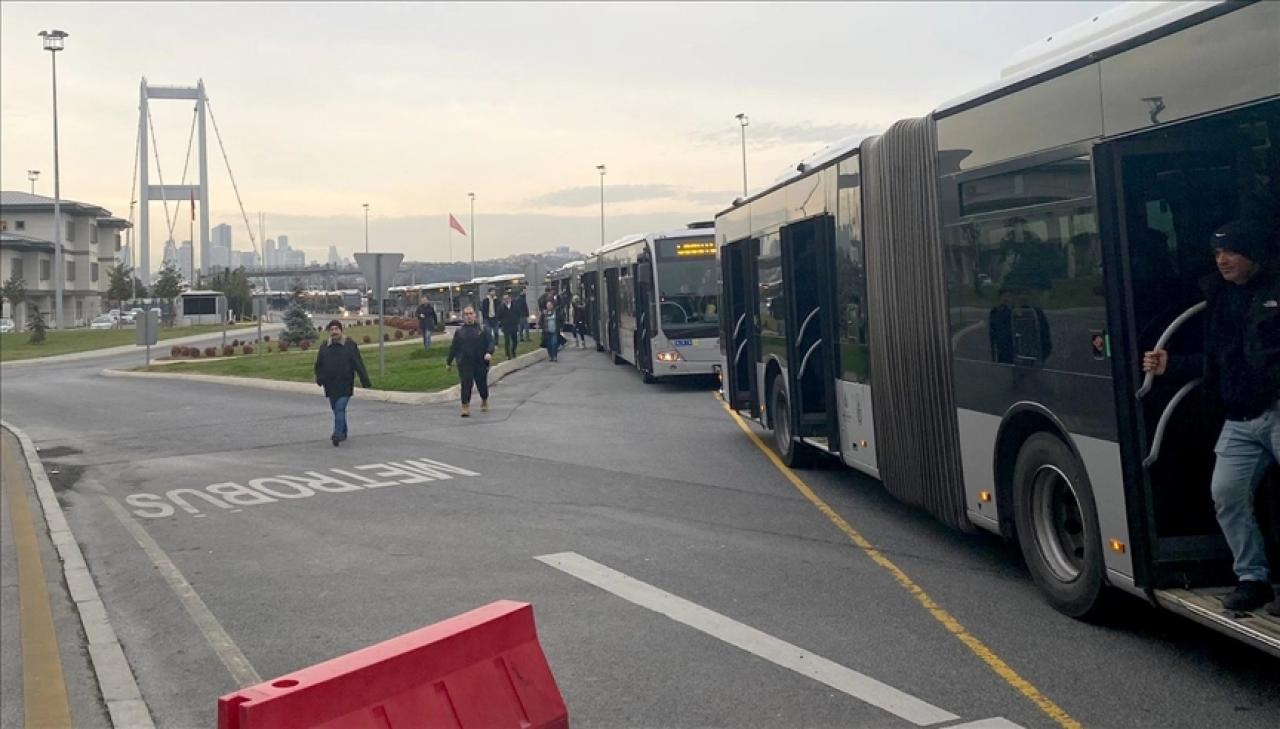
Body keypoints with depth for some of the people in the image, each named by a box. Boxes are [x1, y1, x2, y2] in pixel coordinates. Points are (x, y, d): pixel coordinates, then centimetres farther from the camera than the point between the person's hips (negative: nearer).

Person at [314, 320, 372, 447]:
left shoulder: (350, 345, -2)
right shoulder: (324, 347, 8)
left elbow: (359, 364, -4)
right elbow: (318, 365, 15)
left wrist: (366, 382, -7)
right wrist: (320, 379, 1)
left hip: (345, 385, -4)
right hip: (330, 386, 4)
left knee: (340, 409, -13)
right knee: (336, 410, 12)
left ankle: (337, 435, -18)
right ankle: (343, 433, 26)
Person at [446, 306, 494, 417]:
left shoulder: (482, 329, 5)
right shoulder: (459, 331, 9)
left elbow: (490, 342, 0)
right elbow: (453, 347, 13)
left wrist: (489, 353, -19)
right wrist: (449, 362, 14)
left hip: (480, 363, 0)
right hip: (464, 363, 0)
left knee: (482, 384, 10)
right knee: (466, 385, -9)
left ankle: (484, 402, 36)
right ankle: (465, 407, -6)